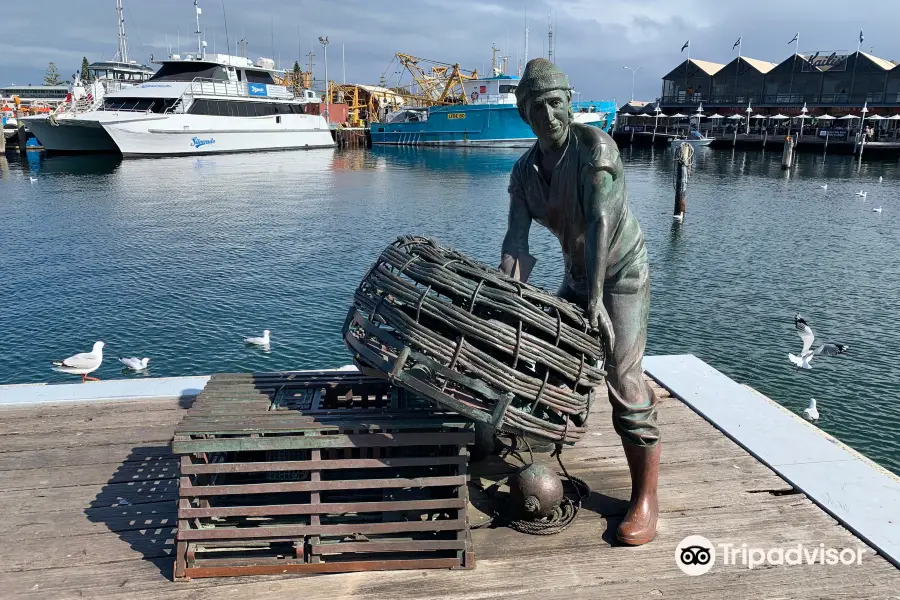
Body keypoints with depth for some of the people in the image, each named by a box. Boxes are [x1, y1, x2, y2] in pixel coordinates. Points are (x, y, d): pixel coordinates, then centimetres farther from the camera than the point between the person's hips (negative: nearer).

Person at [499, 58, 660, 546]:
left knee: (623, 381, -13)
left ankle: (645, 500, -2)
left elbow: (600, 222, -28)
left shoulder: (595, 146, -20)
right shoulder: (524, 171, -2)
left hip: (621, 273, -6)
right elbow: (516, 240, -11)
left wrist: (596, 297, -33)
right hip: (576, 276, 7)